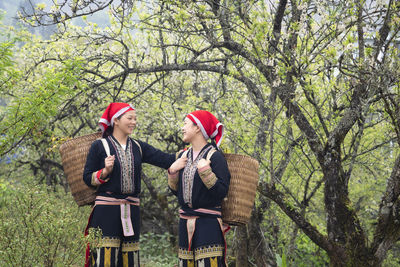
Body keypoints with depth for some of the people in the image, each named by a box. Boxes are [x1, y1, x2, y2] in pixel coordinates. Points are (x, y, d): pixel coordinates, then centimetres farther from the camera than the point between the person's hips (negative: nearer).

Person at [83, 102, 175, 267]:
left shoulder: (138, 148, 12)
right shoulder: (99, 146, 1)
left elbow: (165, 160, 2)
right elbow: (87, 178, 1)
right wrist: (105, 171, -16)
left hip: (131, 211, 4)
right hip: (106, 211, -4)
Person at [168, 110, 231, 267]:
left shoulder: (214, 157, -9)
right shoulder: (183, 156, 12)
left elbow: (222, 192, -15)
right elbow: (175, 190, 16)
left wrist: (204, 171, -22)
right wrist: (172, 170, 1)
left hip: (208, 224, -7)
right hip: (186, 223, 7)